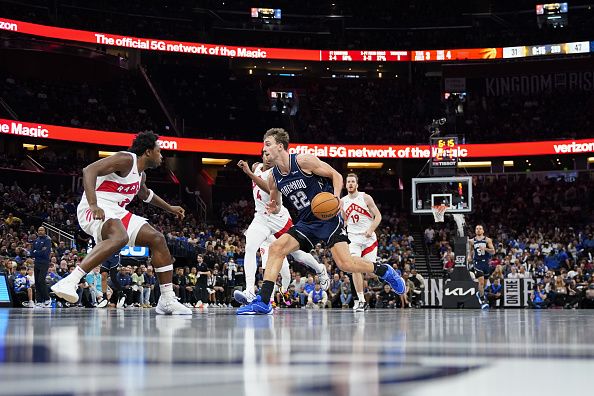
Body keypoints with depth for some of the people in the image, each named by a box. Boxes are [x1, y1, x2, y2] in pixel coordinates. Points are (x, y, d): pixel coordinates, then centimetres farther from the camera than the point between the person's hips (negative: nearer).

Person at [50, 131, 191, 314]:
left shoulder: (140, 174, 20)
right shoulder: (126, 159, -11)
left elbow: (145, 193, 45)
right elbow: (89, 170, -23)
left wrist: (169, 208, 51)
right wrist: (93, 205, -34)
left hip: (116, 212, 10)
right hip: (97, 210, -10)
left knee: (157, 239, 6)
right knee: (120, 237, -39)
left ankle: (167, 300, 7)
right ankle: (68, 283, -45)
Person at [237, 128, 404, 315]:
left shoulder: (304, 161, -14)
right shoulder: (274, 178, 3)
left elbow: (336, 175, -6)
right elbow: (276, 206, 17)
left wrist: (336, 196, -25)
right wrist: (273, 209, -8)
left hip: (328, 217, -6)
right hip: (306, 223, 6)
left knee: (344, 263, -17)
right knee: (276, 248, -11)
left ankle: (383, 270, 9)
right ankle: (263, 302, -12)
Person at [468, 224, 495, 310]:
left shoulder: (488, 240, 0)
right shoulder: (472, 241, 4)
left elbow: (493, 251, -6)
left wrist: (485, 249, -21)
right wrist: (469, 256, 7)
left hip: (486, 262, 2)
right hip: (477, 262, -1)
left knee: (484, 282, 13)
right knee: (481, 281, -16)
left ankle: (480, 294, 43)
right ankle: (483, 301, -11)